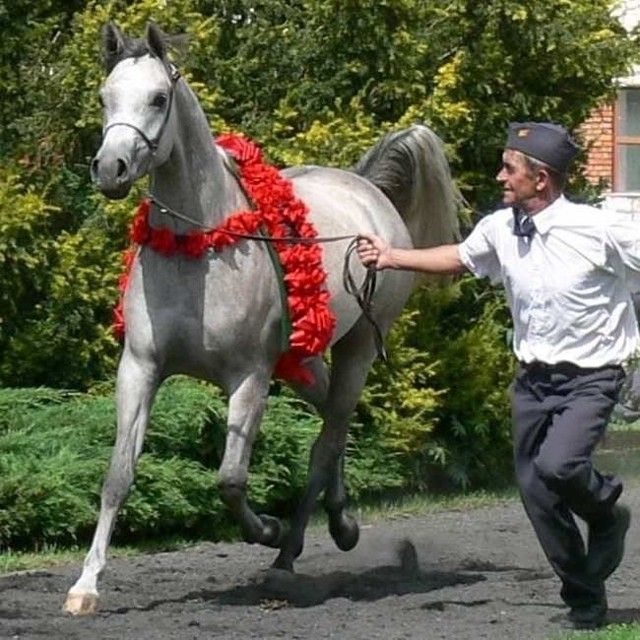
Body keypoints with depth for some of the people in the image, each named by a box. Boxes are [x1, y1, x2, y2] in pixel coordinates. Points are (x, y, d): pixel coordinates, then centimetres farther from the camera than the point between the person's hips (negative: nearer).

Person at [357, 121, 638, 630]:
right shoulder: (500, 230, 0)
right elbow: (461, 258, 19)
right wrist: (393, 258, 15)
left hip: (590, 378, -6)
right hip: (533, 379, 6)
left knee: (557, 465, -27)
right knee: (536, 490, 4)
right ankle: (584, 600, 20)